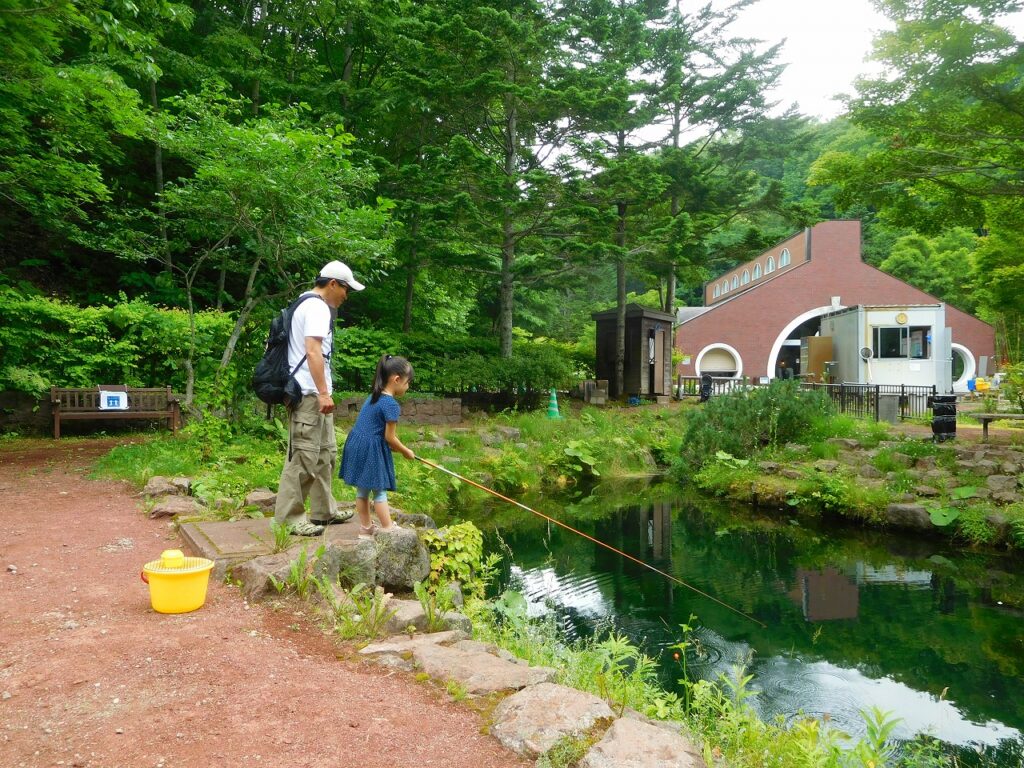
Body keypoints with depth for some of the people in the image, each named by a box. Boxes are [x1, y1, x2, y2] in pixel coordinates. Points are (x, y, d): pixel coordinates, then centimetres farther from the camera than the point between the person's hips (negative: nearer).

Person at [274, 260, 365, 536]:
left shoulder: (306, 304, 20)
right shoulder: (317, 307, -12)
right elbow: (313, 350, -23)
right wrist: (323, 392, -26)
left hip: (314, 395, 11)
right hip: (310, 394, -11)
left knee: (326, 453, 16)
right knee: (304, 456, -7)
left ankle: (323, 510, 25)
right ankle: (289, 517, -1)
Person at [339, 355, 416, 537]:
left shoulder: (373, 397, 12)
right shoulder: (391, 404, -16)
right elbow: (389, 438, -12)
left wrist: (395, 445, 13)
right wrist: (406, 451, 3)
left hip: (357, 445, 9)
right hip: (371, 449, -9)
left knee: (362, 490, 16)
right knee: (379, 491, 2)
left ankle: (365, 528, 26)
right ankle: (388, 529, 11)